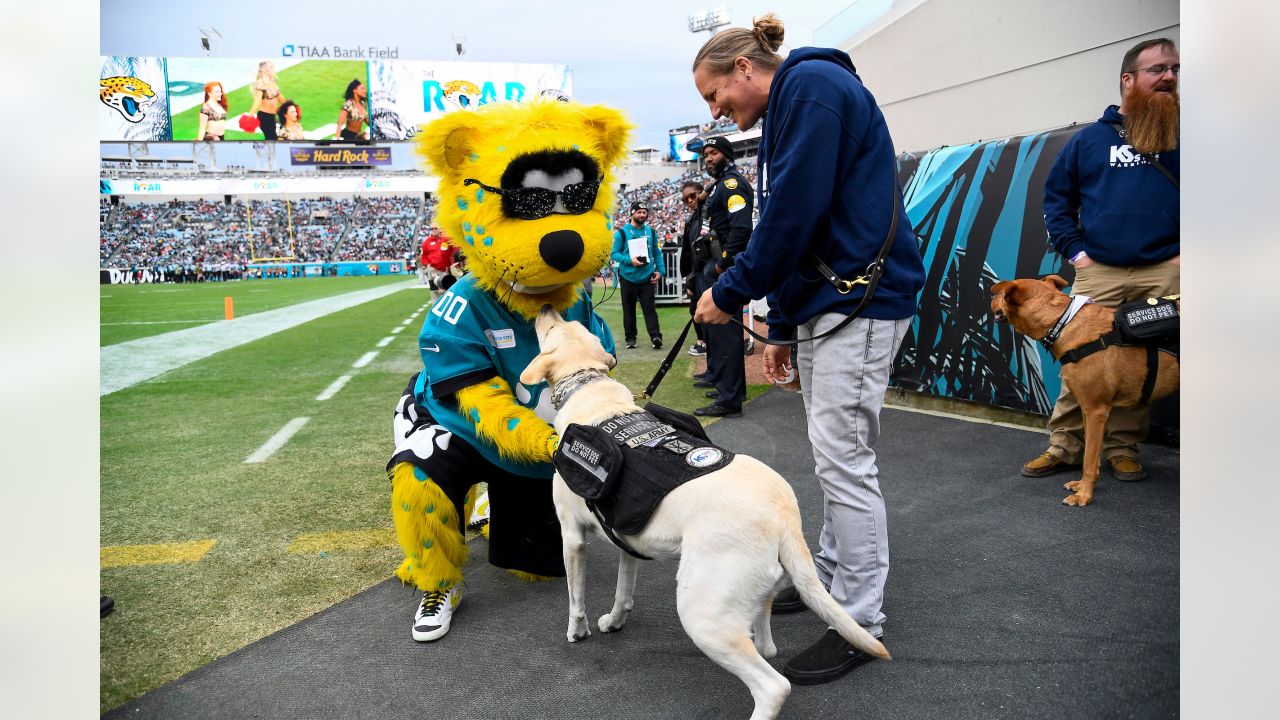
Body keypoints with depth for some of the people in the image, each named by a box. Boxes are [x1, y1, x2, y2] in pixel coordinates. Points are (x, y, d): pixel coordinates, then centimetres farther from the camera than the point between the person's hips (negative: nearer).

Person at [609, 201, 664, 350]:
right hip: (628, 277, -1)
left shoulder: (651, 232, 9)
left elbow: (657, 253, 14)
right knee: (629, 310, 7)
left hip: (648, 277, 1)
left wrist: (659, 271, 3)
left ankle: (655, 336, -11)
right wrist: (630, 260, -18)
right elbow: (614, 254, -3)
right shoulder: (622, 232, -2)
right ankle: (630, 338, 16)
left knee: (650, 308, -6)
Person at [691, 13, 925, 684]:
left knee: (842, 455, -7)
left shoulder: (811, 84, -10)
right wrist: (780, 328, 19)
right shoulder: (785, 114, 21)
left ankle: (859, 620, 3)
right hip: (821, 301, 10)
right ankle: (831, 576, 27)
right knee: (834, 452, 15)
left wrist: (730, 292, -11)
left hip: (860, 300, -10)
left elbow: (794, 213, -19)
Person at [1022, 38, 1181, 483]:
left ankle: (1123, 448, 14)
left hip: (1165, 272, 0)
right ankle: (1064, 447, 6)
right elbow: (1057, 195, 13)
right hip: (1099, 272, 0)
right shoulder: (1091, 138, 10)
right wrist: (1074, 250, 4)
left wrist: (1187, 252, 0)